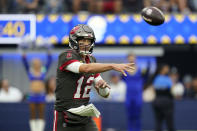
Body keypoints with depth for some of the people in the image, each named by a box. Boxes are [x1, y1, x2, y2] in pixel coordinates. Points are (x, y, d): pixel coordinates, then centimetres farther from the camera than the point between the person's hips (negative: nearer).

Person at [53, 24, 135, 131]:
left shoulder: (91, 60, 11)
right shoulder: (66, 57, -11)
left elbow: (105, 94, 12)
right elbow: (85, 68, -32)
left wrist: (103, 85, -13)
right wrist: (113, 66, -37)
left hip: (85, 116, 6)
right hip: (64, 117, -6)